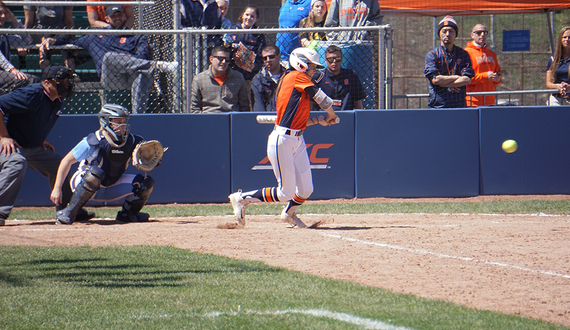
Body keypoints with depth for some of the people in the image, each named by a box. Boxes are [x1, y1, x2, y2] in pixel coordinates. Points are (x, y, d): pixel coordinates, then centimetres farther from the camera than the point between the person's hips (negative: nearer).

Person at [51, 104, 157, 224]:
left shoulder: (131, 141, -10)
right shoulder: (93, 141, -22)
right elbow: (67, 161, -16)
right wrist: (57, 188, -18)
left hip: (111, 189, 5)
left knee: (147, 182, -11)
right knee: (95, 173, -41)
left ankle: (127, 214, 14)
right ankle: (69, 213, -28)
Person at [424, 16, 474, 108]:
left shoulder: (463, 54, 12)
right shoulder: (431, 55, 6)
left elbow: (467, 79, 0)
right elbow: (435, 79, -6)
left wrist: (443, 83, -7)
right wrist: (457, 77, -1)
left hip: (459, 104, 2)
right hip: (437, 105, -1)